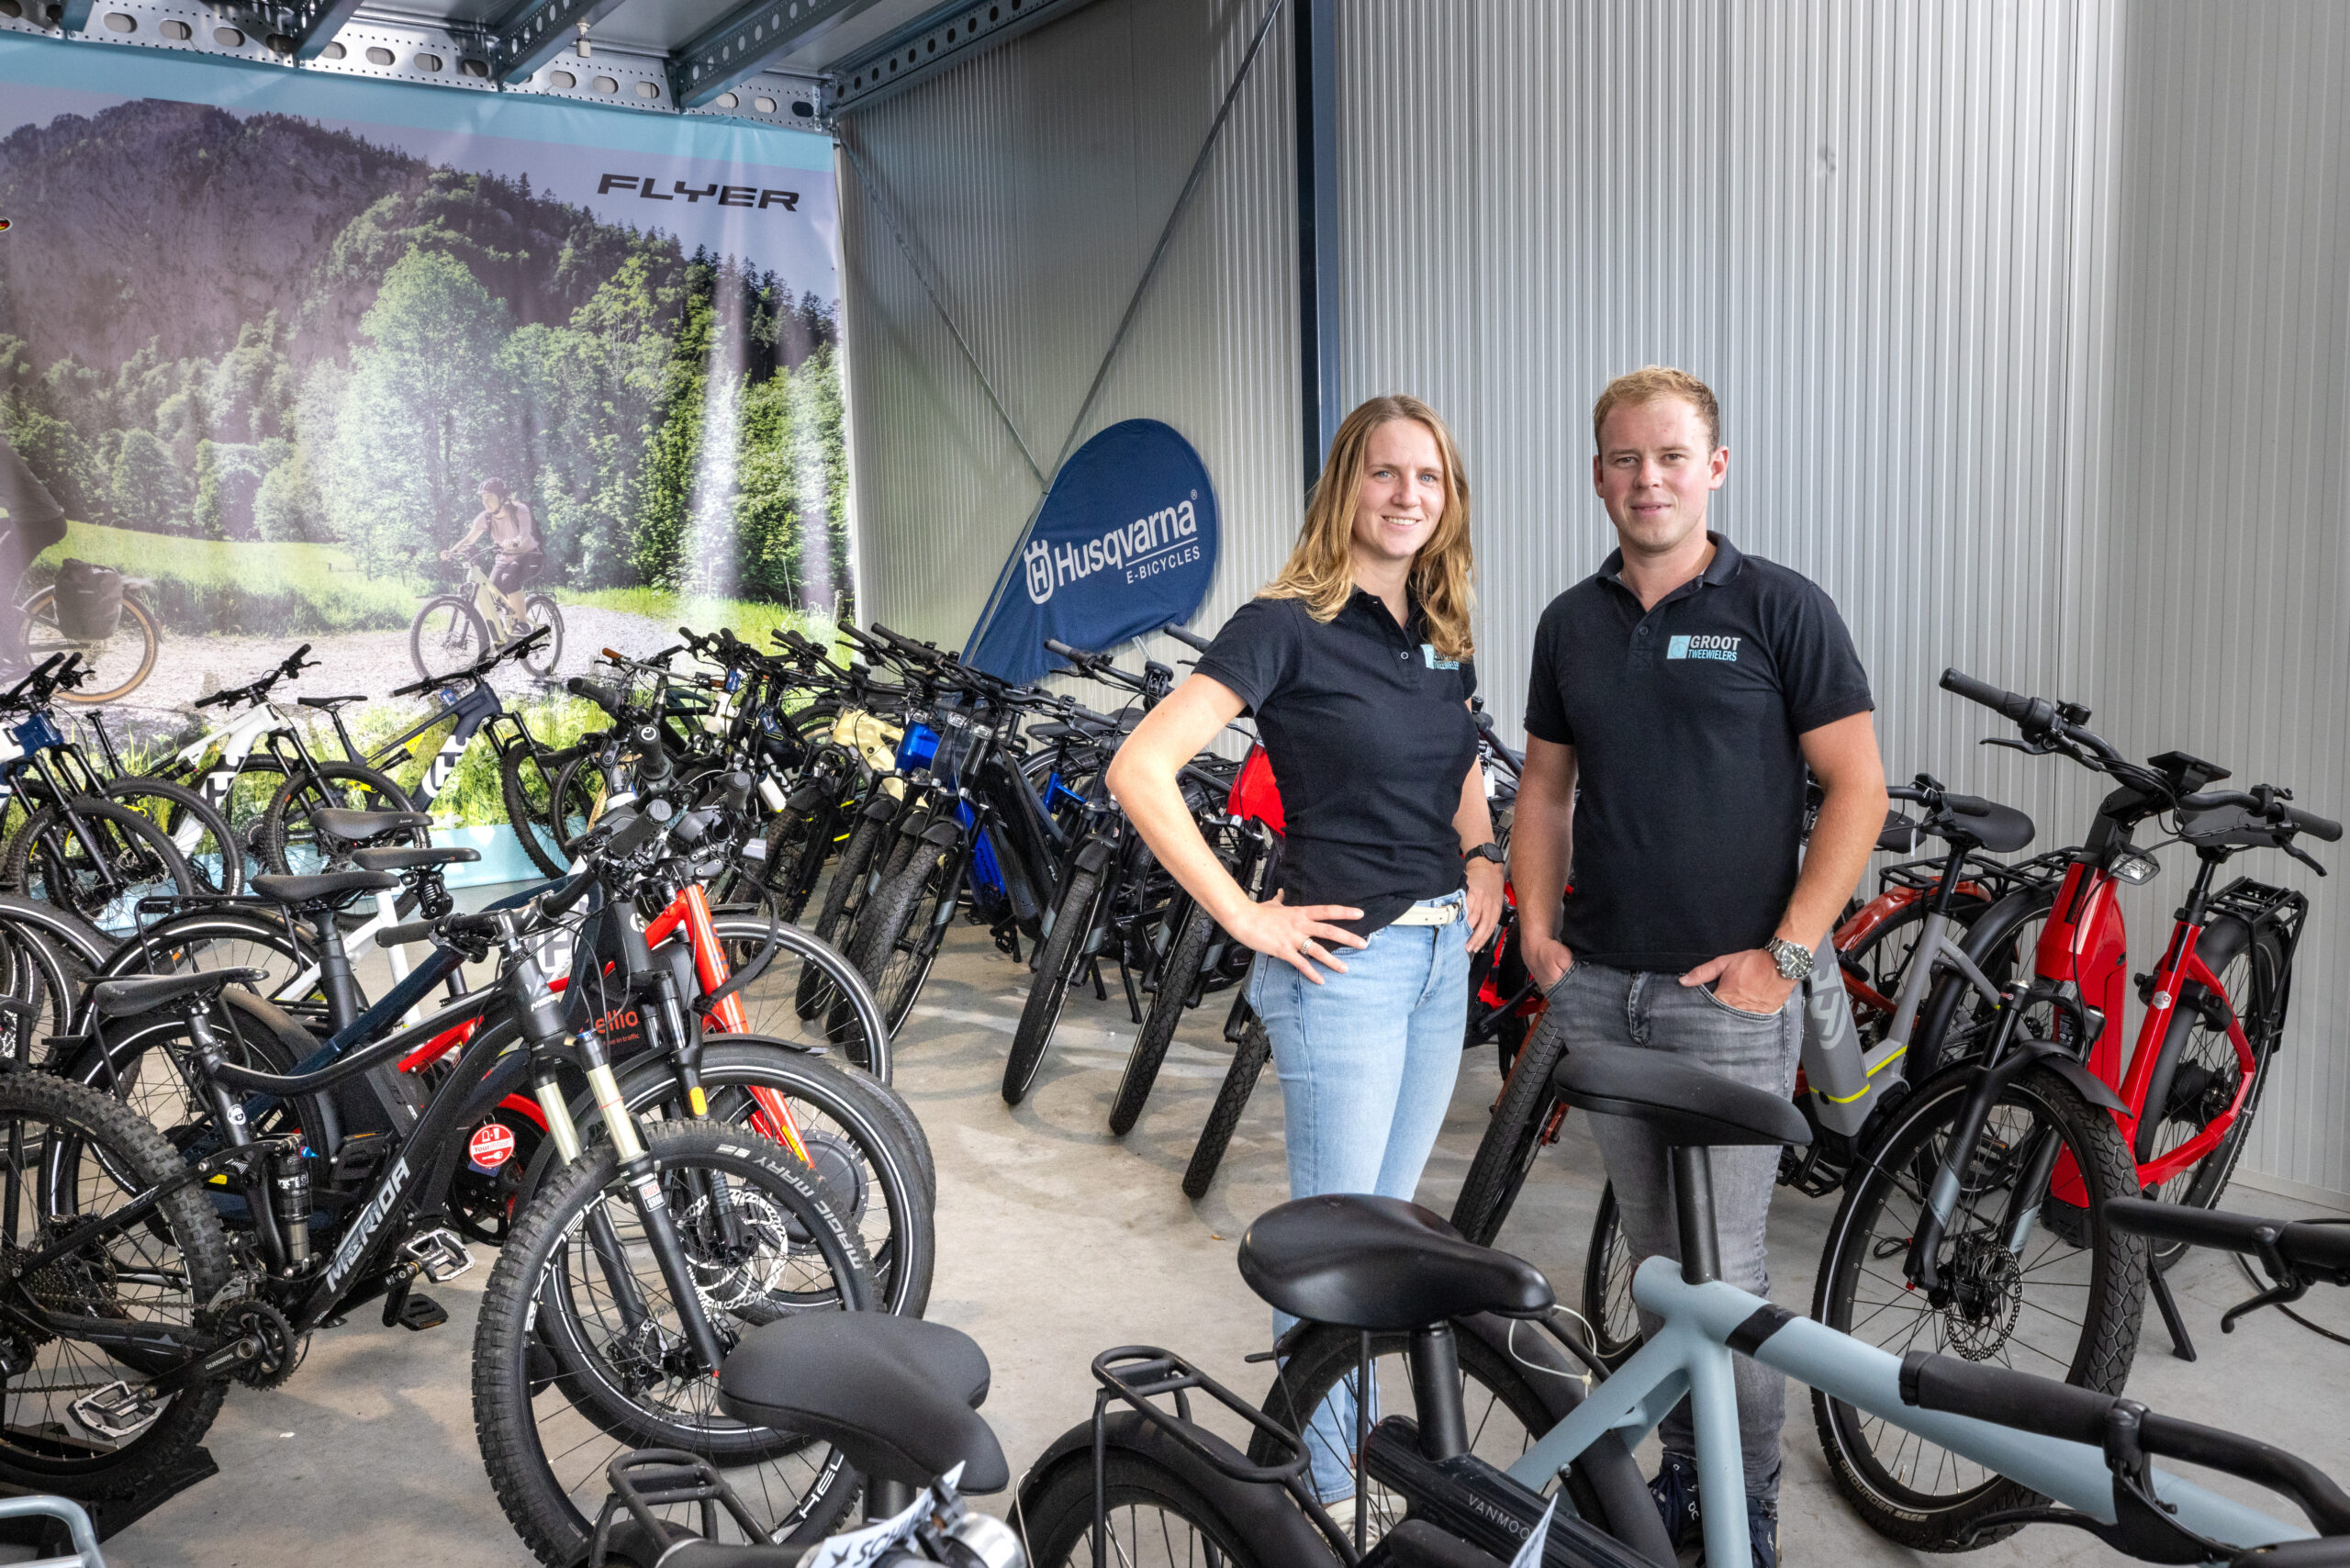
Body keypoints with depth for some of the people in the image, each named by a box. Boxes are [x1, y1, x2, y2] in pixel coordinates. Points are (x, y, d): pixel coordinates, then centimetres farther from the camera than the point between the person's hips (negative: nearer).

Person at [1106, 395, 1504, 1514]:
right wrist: (1246, 917, -18)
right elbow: (1139, 770, -20)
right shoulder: (1287, 625, -12)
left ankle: (1354, 1443, 36)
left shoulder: (1442, 635, 9)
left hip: (1442, 956, 7)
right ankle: (1322, 1490, 22)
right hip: (1342, 961, -7)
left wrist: (1482, 858, 9)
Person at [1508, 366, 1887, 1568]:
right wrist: (1536, 923, 4)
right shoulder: (1571, 622, 10)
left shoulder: (1781, 609, -5)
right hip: (1594, 987, 5)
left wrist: (1786, 951, -12)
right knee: (1652, 1255, 15)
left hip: (1726, 995, -5)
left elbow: (1857, 788, -6)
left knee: (1722, 1272, -1)